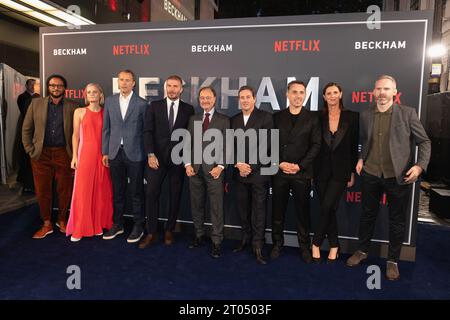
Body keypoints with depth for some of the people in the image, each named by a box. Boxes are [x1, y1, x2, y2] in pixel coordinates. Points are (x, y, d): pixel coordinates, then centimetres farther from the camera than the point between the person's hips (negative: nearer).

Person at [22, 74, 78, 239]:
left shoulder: (72, 106, 3)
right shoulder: (36, 104, 7)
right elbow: (26, 129, 10)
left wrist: (75, 153, -1)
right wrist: (30, 150, 3)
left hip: (64, 154, -1)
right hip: (41, 154, 1)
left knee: (64, 190, 6)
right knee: (42, 190, 5)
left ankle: (62, 220, 25)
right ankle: (47, 224, 20)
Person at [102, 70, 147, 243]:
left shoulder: (142, 104, -2)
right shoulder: (109, 101, 9)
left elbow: (146, 130, -1)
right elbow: (106, 128, 10)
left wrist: (148, 154, -2)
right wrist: (105, 152, 6)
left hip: (135, 154, -3)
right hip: (115, 153, 4)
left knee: (135, 192, 5)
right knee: (117, 192, 13)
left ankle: (138, 226, 18)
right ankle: (117, 224, 28)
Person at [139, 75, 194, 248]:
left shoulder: (188, 109, 5)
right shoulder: (154, 106, 5)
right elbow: (148, 131, -1)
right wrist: (150, 154, -11)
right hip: (157, 158, 0)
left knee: (175, 197, 7)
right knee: (151, 194, -3)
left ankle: (169, 231, 22)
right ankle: (151, 233, 9)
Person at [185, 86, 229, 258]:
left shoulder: (223, 120, 3)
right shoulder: (193, 119, 15)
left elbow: (226, 146, -2)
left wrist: (221, 166, -12)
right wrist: (188, 163, 0)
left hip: (214, 168, -3)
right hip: (195, 168, 4)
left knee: (216, 207, 0)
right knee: (196, 205, 10)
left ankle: (216, 241, 9)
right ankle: (198, 235, 25)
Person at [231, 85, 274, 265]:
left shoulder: (265, 117, -2)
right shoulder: (234, 120, 12)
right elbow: (231, 147, 11)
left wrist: (251, 167, -11)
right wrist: (238, 165, -5)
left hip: (258, 172, -4)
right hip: (240, 173, 4)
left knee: (259, 210, 0)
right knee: (243, 209, 11)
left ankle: (258, 247, 8)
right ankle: (246, 239, 27)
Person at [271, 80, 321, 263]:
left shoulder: (312, 118, 4)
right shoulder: (277, 117, 7)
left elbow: (316, 145, -1)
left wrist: (300, 166, -10)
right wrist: (280, 163, -8)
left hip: (302, 173, -1)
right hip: (279, 172, 1)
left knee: (302, 211, 6)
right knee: (278, 210, 8)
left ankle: (304, 246, 19)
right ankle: (277, 244, 22)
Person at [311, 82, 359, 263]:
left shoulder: (351, 117, 1)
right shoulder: (319, 117, 3)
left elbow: (354, 146, 2)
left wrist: (353, 172, -1)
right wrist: (311, 171, 0)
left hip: (340, 170, -2)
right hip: (321, 170, 2)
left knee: (327, 207, -11)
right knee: (328, 209, 7)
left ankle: (316, 243, 7)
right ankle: (334, 245, 22)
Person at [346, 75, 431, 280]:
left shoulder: (407, 113, -4)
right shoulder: (365, 115, 5)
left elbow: (424, 141, -1)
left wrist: (420, 165, -13)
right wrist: (361, 159, 4)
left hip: (398, 176, -2)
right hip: (370, 174, 3)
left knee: (397, 220, 10)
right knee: (368, 214, 15)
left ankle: (392, 260, 27)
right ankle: (362, 250, 33)